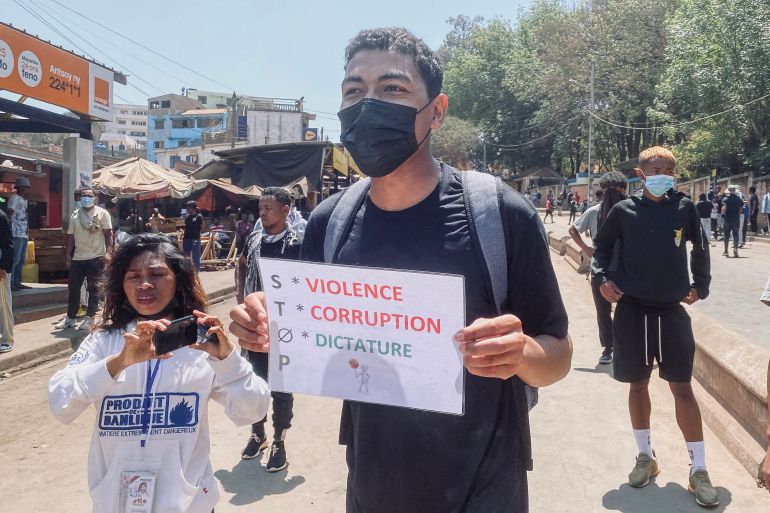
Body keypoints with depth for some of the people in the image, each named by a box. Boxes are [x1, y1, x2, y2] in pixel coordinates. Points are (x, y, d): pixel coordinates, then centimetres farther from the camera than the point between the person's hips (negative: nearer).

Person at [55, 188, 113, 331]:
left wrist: (108, 252, -13)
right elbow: (71, 236, 14)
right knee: (73, 287, 9)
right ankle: (70, 317, 19)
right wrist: (68, 255, 9)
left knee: (93, 288, 0)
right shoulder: (74, 215, 12)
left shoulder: (102, 213, -1)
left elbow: (108, 234, -4)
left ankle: (89, 318, 7)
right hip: (78, 257, 5)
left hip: (96, 257, -5)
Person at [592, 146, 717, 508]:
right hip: (631, 310, 0)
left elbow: (700, 247, 13)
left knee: (682, 387, 3)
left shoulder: (684, 208, -1)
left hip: (671, 311, 0)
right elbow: (602, 245, 10)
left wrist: (700, 286, 9)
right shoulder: (624, 211, -4)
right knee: (638, 385, 11)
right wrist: (602, 278, -4)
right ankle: (645, 456, 27)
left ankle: (698, 469, 13)